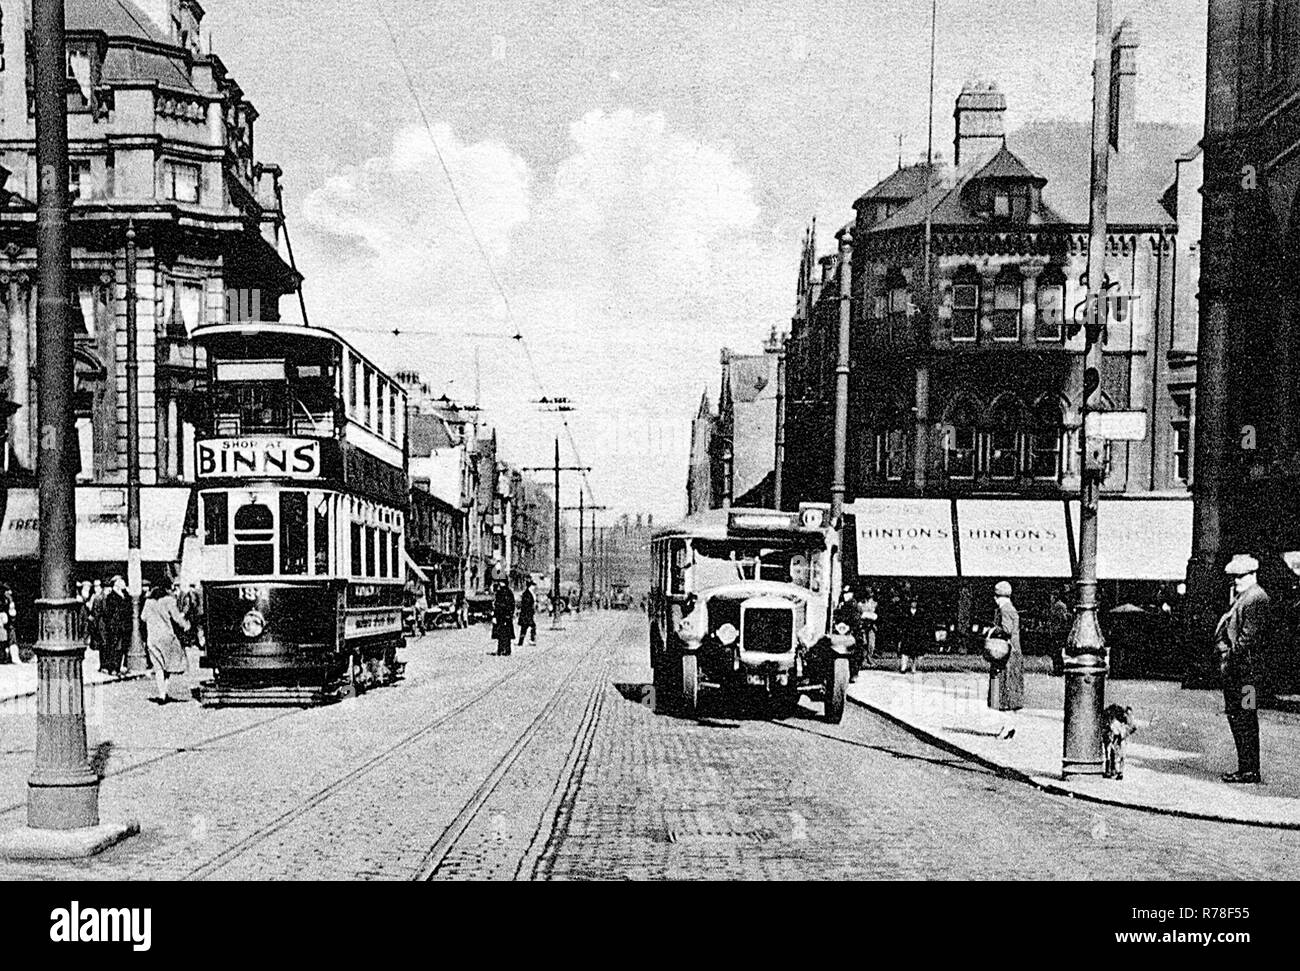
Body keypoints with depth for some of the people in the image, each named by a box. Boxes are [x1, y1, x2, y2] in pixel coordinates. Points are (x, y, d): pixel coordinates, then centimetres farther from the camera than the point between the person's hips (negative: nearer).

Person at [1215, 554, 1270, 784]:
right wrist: (1224, 653, 11)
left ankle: (1249, 771, -3)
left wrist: (1230, 658, -16)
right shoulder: (1240, 597, 20)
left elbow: (1248, 637, -19)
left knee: (1244, 719, -7)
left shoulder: (1256, 598, -11)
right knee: (1235, 715, 12)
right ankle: (1246, 768, 18)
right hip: (1235, 667, 10)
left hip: (1245, 668, -10)